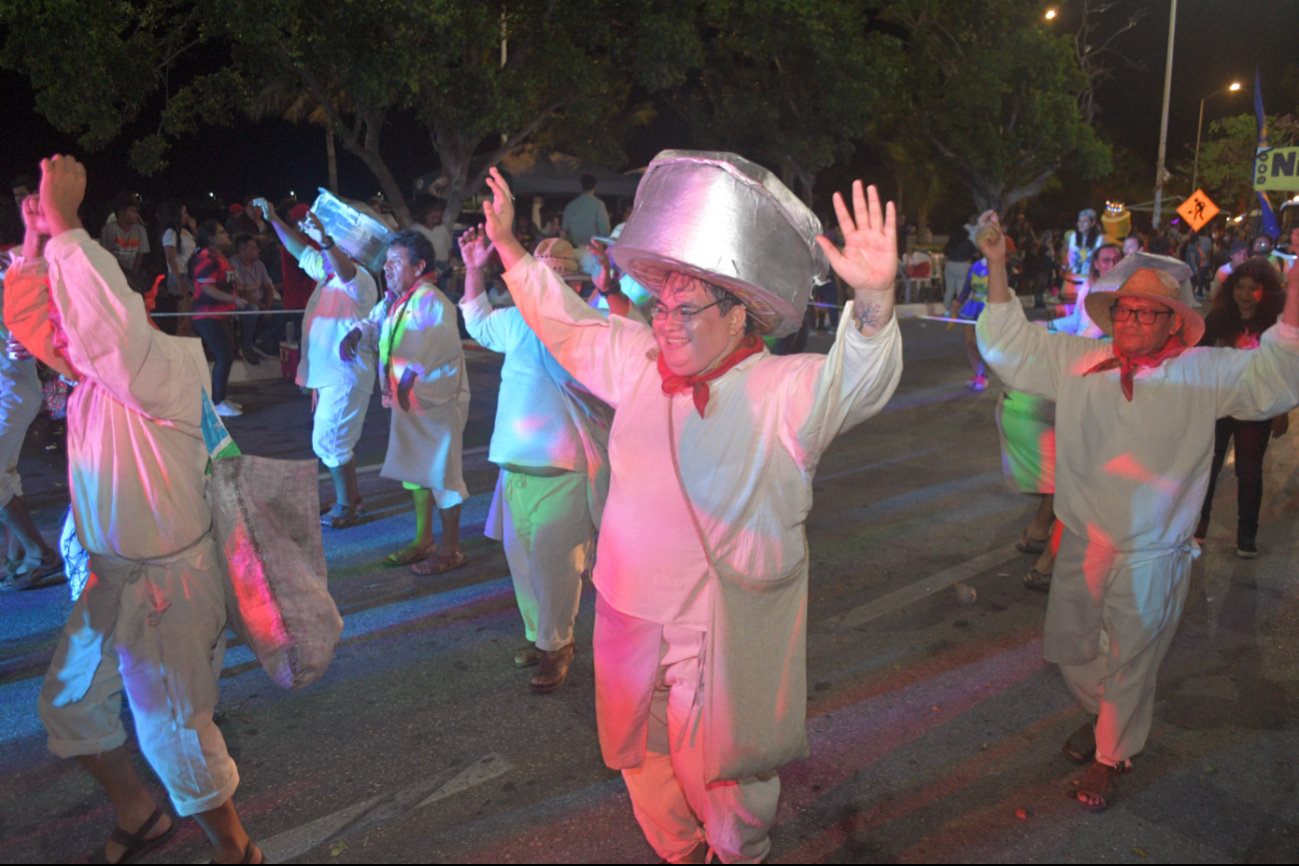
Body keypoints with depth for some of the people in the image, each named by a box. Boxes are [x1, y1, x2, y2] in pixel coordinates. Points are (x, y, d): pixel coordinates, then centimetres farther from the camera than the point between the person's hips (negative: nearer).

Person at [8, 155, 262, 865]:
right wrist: (40, 239, -1)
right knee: (68, 705, 23)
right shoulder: (92, 375, 7)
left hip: (165, 581, -9)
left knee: (173, 730, 2)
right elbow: (24, 310, 13)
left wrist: (65, 226, -33)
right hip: (108, 576, 9)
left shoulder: (169, 367, -21)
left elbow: (112, 327, -40)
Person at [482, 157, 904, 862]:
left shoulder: (783, 391, -15)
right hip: (629, 616, 6)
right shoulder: (639, 361, 2)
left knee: (721, 777, 12)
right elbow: (566, 325, 16)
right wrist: (509, 247, 17)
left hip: (724, 632, -5)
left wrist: (874, 300, -52)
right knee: (643, 762, 22)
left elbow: (858, 378, -32)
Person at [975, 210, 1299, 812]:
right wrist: (997, 267, -4)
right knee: (1068, 644, 20)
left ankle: (1110, 757, 33)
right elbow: (1010, 347, 5)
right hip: (1080, 543, 4)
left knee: (1130, 661, 9)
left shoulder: (1204, 373, -7)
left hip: (1149, 556, -4)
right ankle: (1103, 715, 49)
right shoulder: (1078, 362, 1)